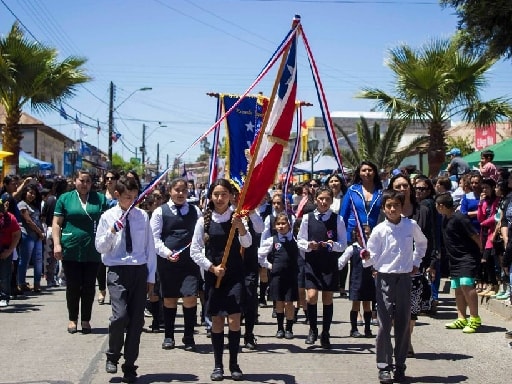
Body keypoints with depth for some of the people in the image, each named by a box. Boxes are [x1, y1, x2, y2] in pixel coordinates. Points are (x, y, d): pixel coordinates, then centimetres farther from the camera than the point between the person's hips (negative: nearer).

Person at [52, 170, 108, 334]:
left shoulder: (100, 198, 7)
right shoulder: (65, 198, 4)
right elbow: (56, 223, 3)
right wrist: (57, 244, -7)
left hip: (93, 251, 1)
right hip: (71, 251, -1)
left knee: (89, 287, 5)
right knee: (73, 286, 4)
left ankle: (86, 320, 16)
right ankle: (73, 319, 18)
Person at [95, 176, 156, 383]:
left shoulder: (142, 216, 5)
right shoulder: (108, 217, 2)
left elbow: (150, 247, 9)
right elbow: (100, 246, 1)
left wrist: (151, 276, 7)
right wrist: (113, 231, -15)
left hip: (140, 271, 2)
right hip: (118, 271, -2)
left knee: (136, 320, 4)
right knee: (120, 315, -18)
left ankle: (129, 366, 17)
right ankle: (112, 356, 8)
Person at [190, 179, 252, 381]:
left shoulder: (236, 218, 0)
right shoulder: (204, 220, 1)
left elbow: (247, 243, -14)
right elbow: (195, 251, 1)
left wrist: (241, 227, -32)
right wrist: (212, 267, -9)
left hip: (235, 275, -1)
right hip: (213, 275, 1)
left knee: (234, 319, -6)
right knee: (217, 320, 6)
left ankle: (234, 364, 5)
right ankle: (218, 365, 15)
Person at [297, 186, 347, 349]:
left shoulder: (337, 219, 0)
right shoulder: (307, 218, 2)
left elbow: (343, 244, 2)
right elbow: (300, 241, 6)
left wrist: (332, 245, -18)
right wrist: (308, 245, -14)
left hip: (330, 264, 0)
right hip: (312, 262, 0)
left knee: (327, 298, 6)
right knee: (311, 296, -12)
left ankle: (325, 334, 18)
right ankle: (313, 330, 9)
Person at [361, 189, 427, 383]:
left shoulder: (411, 226, 1)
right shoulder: (379, 230, -6)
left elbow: (421, 242, 23)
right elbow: (373, 259, -4)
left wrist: (416, 262, 16)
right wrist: (367, 257, -25)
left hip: (404, 278, 2)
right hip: (385, 279, -2)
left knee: (403, 324, 7)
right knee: (384, 325, -3)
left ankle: (400, 367, 16)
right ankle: (384, 367, 5)